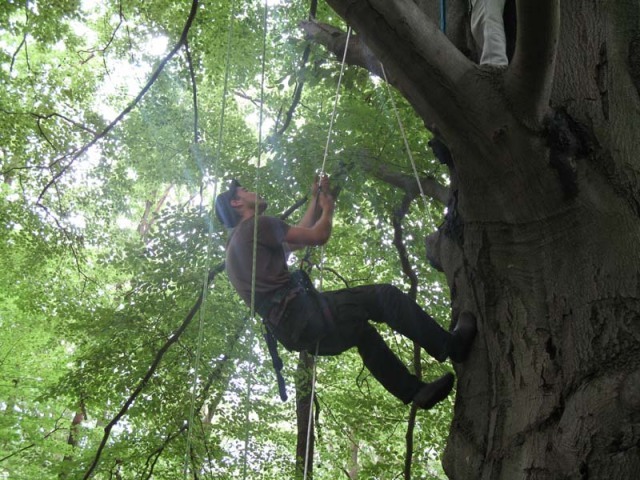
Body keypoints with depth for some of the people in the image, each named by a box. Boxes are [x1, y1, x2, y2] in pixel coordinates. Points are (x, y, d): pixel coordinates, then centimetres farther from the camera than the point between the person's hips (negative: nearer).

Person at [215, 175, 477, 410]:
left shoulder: (236, 243, 25)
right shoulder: (258, 225, -5)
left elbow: (299, 237, 34)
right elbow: (319, 236, -2)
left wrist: (315, 201, 39)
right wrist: (328, 208, 18)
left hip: (289, 330, 10)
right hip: (303, 313, -10)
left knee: (363, 332, 26)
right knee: (385, 296, -3)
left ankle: (416, 391, 26)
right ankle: (451, 345, 5)